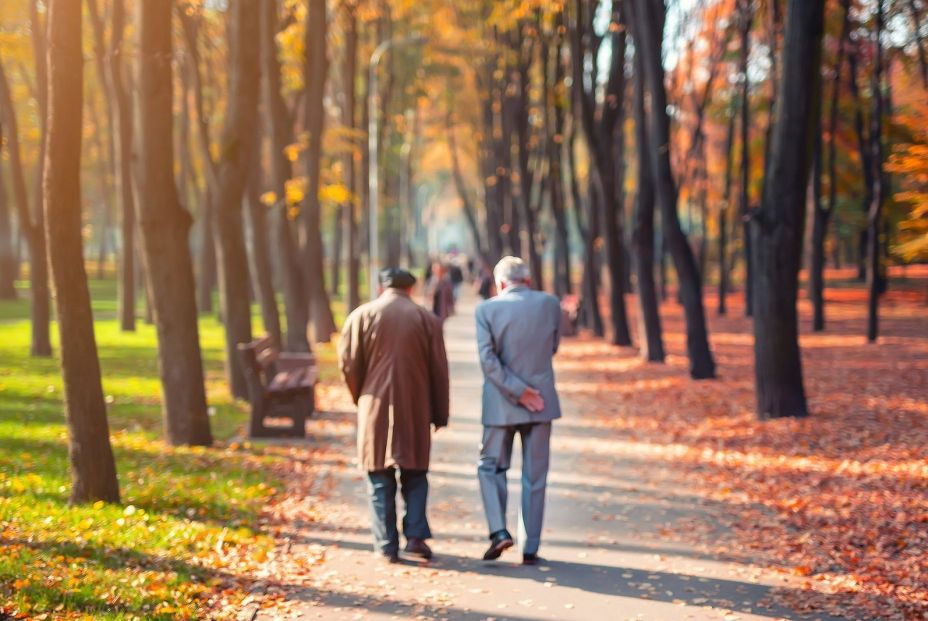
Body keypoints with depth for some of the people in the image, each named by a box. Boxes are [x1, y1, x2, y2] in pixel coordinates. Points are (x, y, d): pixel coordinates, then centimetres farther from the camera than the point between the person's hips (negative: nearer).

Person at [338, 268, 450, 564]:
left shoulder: (361, 315, 1)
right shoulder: (427, 319, 4)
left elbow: (348, 362, -2)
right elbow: (439, 370, 4)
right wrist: (440, 414, 11)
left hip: (375, 407, -1)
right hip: (415, 409, 1)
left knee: (380, 479, 6)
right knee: (415, 475, 12)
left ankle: (386, 546, 4)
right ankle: (416, 536, -1)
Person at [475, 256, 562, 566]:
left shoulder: (487, 309, -6)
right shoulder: (549, 304, -1)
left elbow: (488, 359, -14)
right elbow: (552, 348, 11)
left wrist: (518, 390, -11)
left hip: (501, 403, -1)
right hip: (542, 400, 1)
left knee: (491, 467, 13)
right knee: (535, 477, 8)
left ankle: (499, 531, -5)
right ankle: (530, 548, 9)